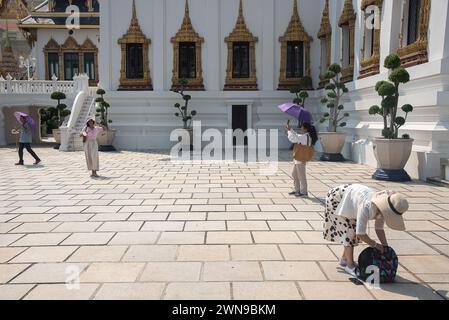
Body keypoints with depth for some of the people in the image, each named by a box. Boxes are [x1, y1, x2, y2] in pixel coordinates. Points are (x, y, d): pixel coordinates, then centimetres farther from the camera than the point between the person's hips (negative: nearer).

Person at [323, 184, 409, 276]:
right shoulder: (367, 207, -42)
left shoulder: (383, 207, -19)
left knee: (353, 232, 13)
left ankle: (344, 259, 31)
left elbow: (379, 228, -4)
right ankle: (350, 266, 3)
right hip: (337, 199, -8)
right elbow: (361, 234, -36)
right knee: (349, 232, -9)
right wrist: (375, 245, -21)